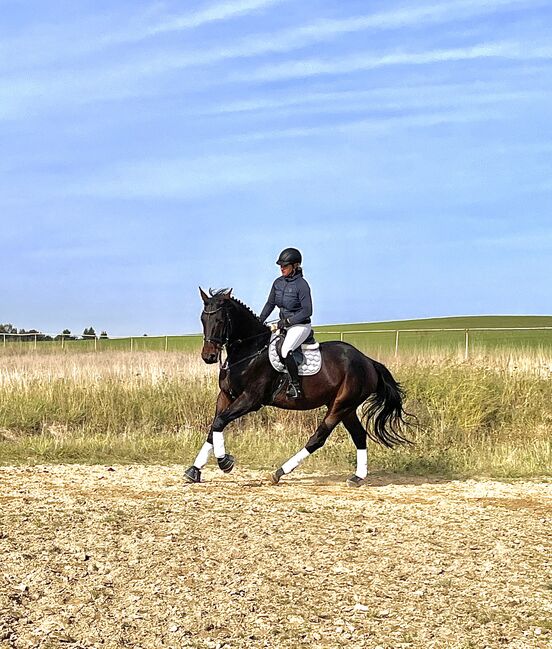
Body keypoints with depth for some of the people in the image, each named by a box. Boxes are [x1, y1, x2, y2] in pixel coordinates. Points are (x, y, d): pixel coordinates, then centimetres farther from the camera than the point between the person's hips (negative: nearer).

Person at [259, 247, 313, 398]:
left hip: (300, 325, -9)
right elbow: (270, 303, 15)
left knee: (285, 351, -30)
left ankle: (295, 386, -21)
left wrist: (287, 321, -19)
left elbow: (307, 311, -17)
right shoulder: (278, 282, 6)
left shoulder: (302, 285, -16)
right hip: (284, 324, 9)